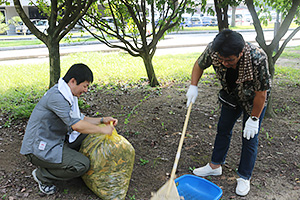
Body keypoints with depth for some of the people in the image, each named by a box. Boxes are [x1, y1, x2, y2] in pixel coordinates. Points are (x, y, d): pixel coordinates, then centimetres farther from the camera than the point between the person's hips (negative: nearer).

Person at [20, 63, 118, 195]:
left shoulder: (67, 95, 7)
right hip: (39, 148, -10)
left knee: (88, 135, 5)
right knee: (82, 164, -19)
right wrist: (103, 130, -18)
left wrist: (102, 120, 4)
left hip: (55, 140, 10)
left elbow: (79, 119, 15)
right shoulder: (56, 96, -25)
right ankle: (42, 175, 1)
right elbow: (77, 125, -29)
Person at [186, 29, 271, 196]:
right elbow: (199, 65, -7)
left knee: (250, 137, 0)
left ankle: (245, 177, 18)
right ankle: (215, 166, 30)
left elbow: (261, 93, -28)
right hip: (231, 95, 4)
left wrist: (254, 118, -20)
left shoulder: (258, 59, -41)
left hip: (254, 99, -4)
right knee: (223, 129, 12)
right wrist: (193, 86, -19)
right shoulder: (213, 50, -30)